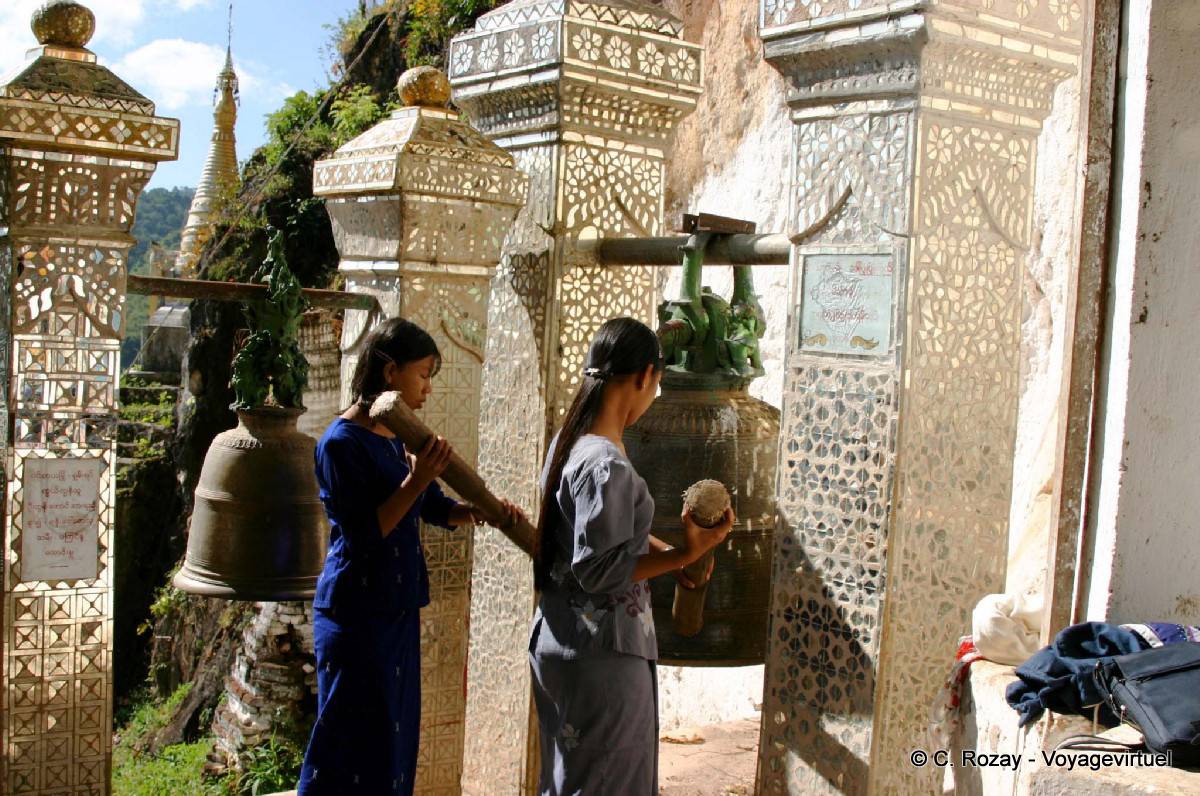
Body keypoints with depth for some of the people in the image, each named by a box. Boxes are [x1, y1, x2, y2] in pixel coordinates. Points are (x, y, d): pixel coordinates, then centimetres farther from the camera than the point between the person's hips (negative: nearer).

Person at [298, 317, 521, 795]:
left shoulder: (398, 438, 8)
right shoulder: (341, 443, -16)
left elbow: (436, 509, 15)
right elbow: (364, 534, -20)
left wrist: (477, 511, -4)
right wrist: (416, 479, -25)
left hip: (398, 610, 8)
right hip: (356, 615, -8)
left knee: (394, 738, 15)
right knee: (356, 743, -1)